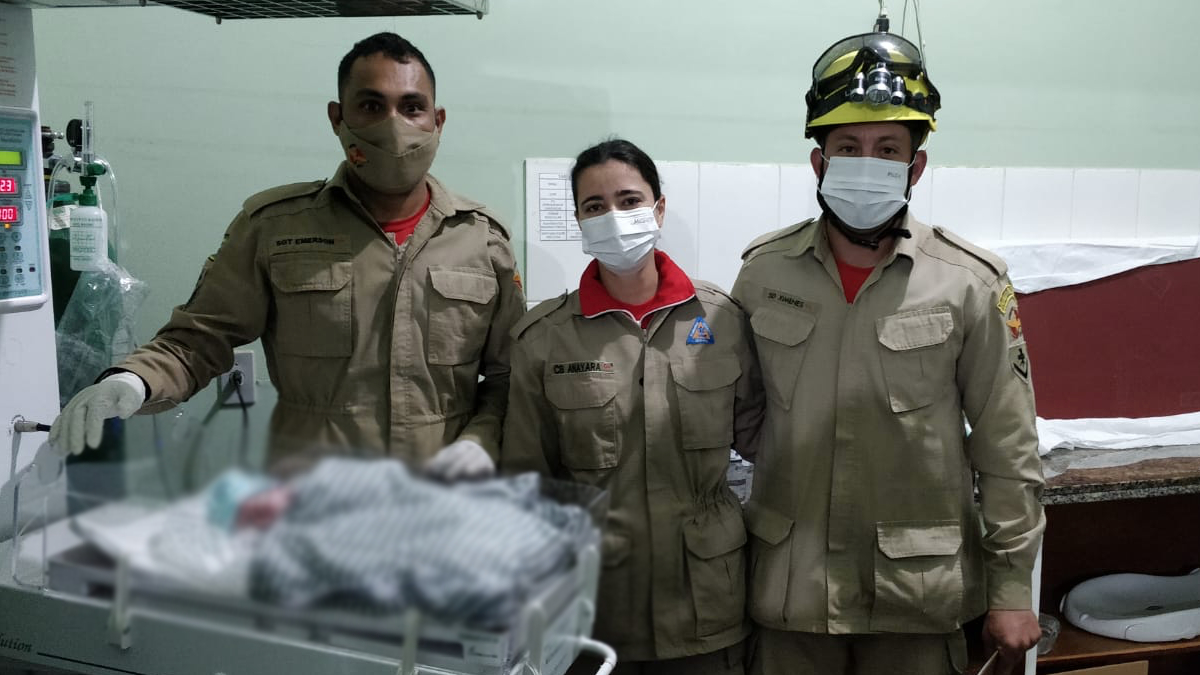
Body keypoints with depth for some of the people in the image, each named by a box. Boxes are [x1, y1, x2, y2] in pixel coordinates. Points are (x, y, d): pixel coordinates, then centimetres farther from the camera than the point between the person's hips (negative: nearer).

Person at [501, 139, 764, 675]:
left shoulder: (722, 317, -3)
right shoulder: (542, 337, -4)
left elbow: (756, 434, 7)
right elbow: (526, 479, 2)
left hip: (705, 596, 1)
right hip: (591, 601, -1)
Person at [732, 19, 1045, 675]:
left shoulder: (971, 282, -8)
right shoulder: (762, 271, -3)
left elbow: (1007, 447, -4)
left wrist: (1013, 587, -3)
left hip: (919, 590, -1)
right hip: (788, 584, 2)